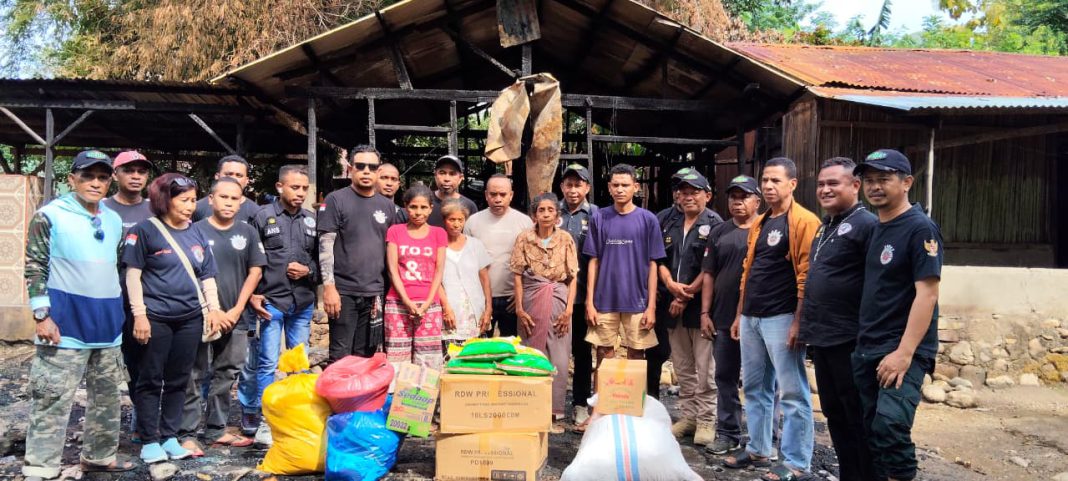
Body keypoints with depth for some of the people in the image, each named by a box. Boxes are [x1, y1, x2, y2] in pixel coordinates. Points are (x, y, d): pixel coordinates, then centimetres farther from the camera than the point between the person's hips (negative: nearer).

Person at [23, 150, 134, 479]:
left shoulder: (114, 221, 12)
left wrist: (122, 310, 19)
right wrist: (42, 315, -14)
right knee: (53, 400, -5)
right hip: (67, 322, -6)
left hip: (107, 321, 6)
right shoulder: (50, 216, -5)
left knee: (106, 397, 13)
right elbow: (35, 268, -8)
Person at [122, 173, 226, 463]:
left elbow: (207, 276, 15)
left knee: (179, 380, 10)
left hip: (190, 318, 5)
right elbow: (133, 274, -7)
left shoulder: (197, 234, 11)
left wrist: (214, 308, 5)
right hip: (155, 318, -5)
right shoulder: (146, 230, -5)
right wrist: (139, 314, -11)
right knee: (151, 380, 4)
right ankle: (149, 440, 14)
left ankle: (169, 437, 21)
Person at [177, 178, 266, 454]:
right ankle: (186, 434, 7)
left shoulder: (247, 233, 8)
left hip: (235, 318, 4)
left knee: (226, 376, 11)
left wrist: (237, 310, 0)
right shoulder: (196, 231, -3)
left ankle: (216, 430, 22)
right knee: (195, 376, 0)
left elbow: (255, 271, 9)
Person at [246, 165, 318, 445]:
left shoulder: (311, 220, 9)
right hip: (271, 302, -4)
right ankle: (264, 421, 7)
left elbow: (320, 259, 14)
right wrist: (252, 295, -8)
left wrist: (307, 271, -6)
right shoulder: (263, 217, -2)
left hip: (303, 303, 4)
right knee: (268, 363, -2)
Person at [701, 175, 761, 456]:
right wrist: (705, 313, 3)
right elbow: (709, 274, 10)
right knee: (725, 378, 11)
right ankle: (727, 433, 22)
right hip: (723, 318, 4)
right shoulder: (718, 233, 11)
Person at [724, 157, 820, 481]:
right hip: (751, 317, 8)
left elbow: (807, 276, -14)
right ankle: (758, 449, 27)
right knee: (755, 388, 15)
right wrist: (740, 314, 18)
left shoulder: (804, 222, -8)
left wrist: (798, 321, -18)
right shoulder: (758, 224, 16)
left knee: (792, 392, 0)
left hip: (782, 318, -8)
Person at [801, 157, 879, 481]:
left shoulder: (866, 224, -12)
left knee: (859, 419, 2)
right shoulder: (825, 227, 16)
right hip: (822, 339, 9)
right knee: (834, 415, 16)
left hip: (850, 340, -9)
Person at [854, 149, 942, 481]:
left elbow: (927, 294, -17)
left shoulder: (921, 228, -11)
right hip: (866, 349, 8)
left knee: (890, 426, -21)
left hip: (903, 351, -8)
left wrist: (904, 353, -23)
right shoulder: (876, 228, 13)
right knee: (872, 430, 11)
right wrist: (863, 345, 12)